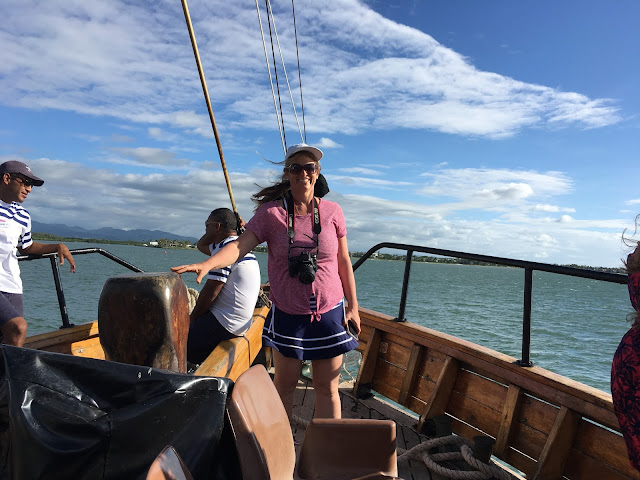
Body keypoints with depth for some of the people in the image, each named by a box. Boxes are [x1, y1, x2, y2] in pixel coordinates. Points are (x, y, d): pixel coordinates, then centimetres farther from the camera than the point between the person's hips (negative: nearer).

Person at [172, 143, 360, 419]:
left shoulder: (332, 212, -2)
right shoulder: (271, 212, -7)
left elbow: (344, 262, 4)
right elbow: (240, 245, -18)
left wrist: (353, 306, 6)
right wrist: (207, 264, -37)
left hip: (330, 313, 1)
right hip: (288, 314, -1)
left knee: (327, 388, 10)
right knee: (284, 384, 13)